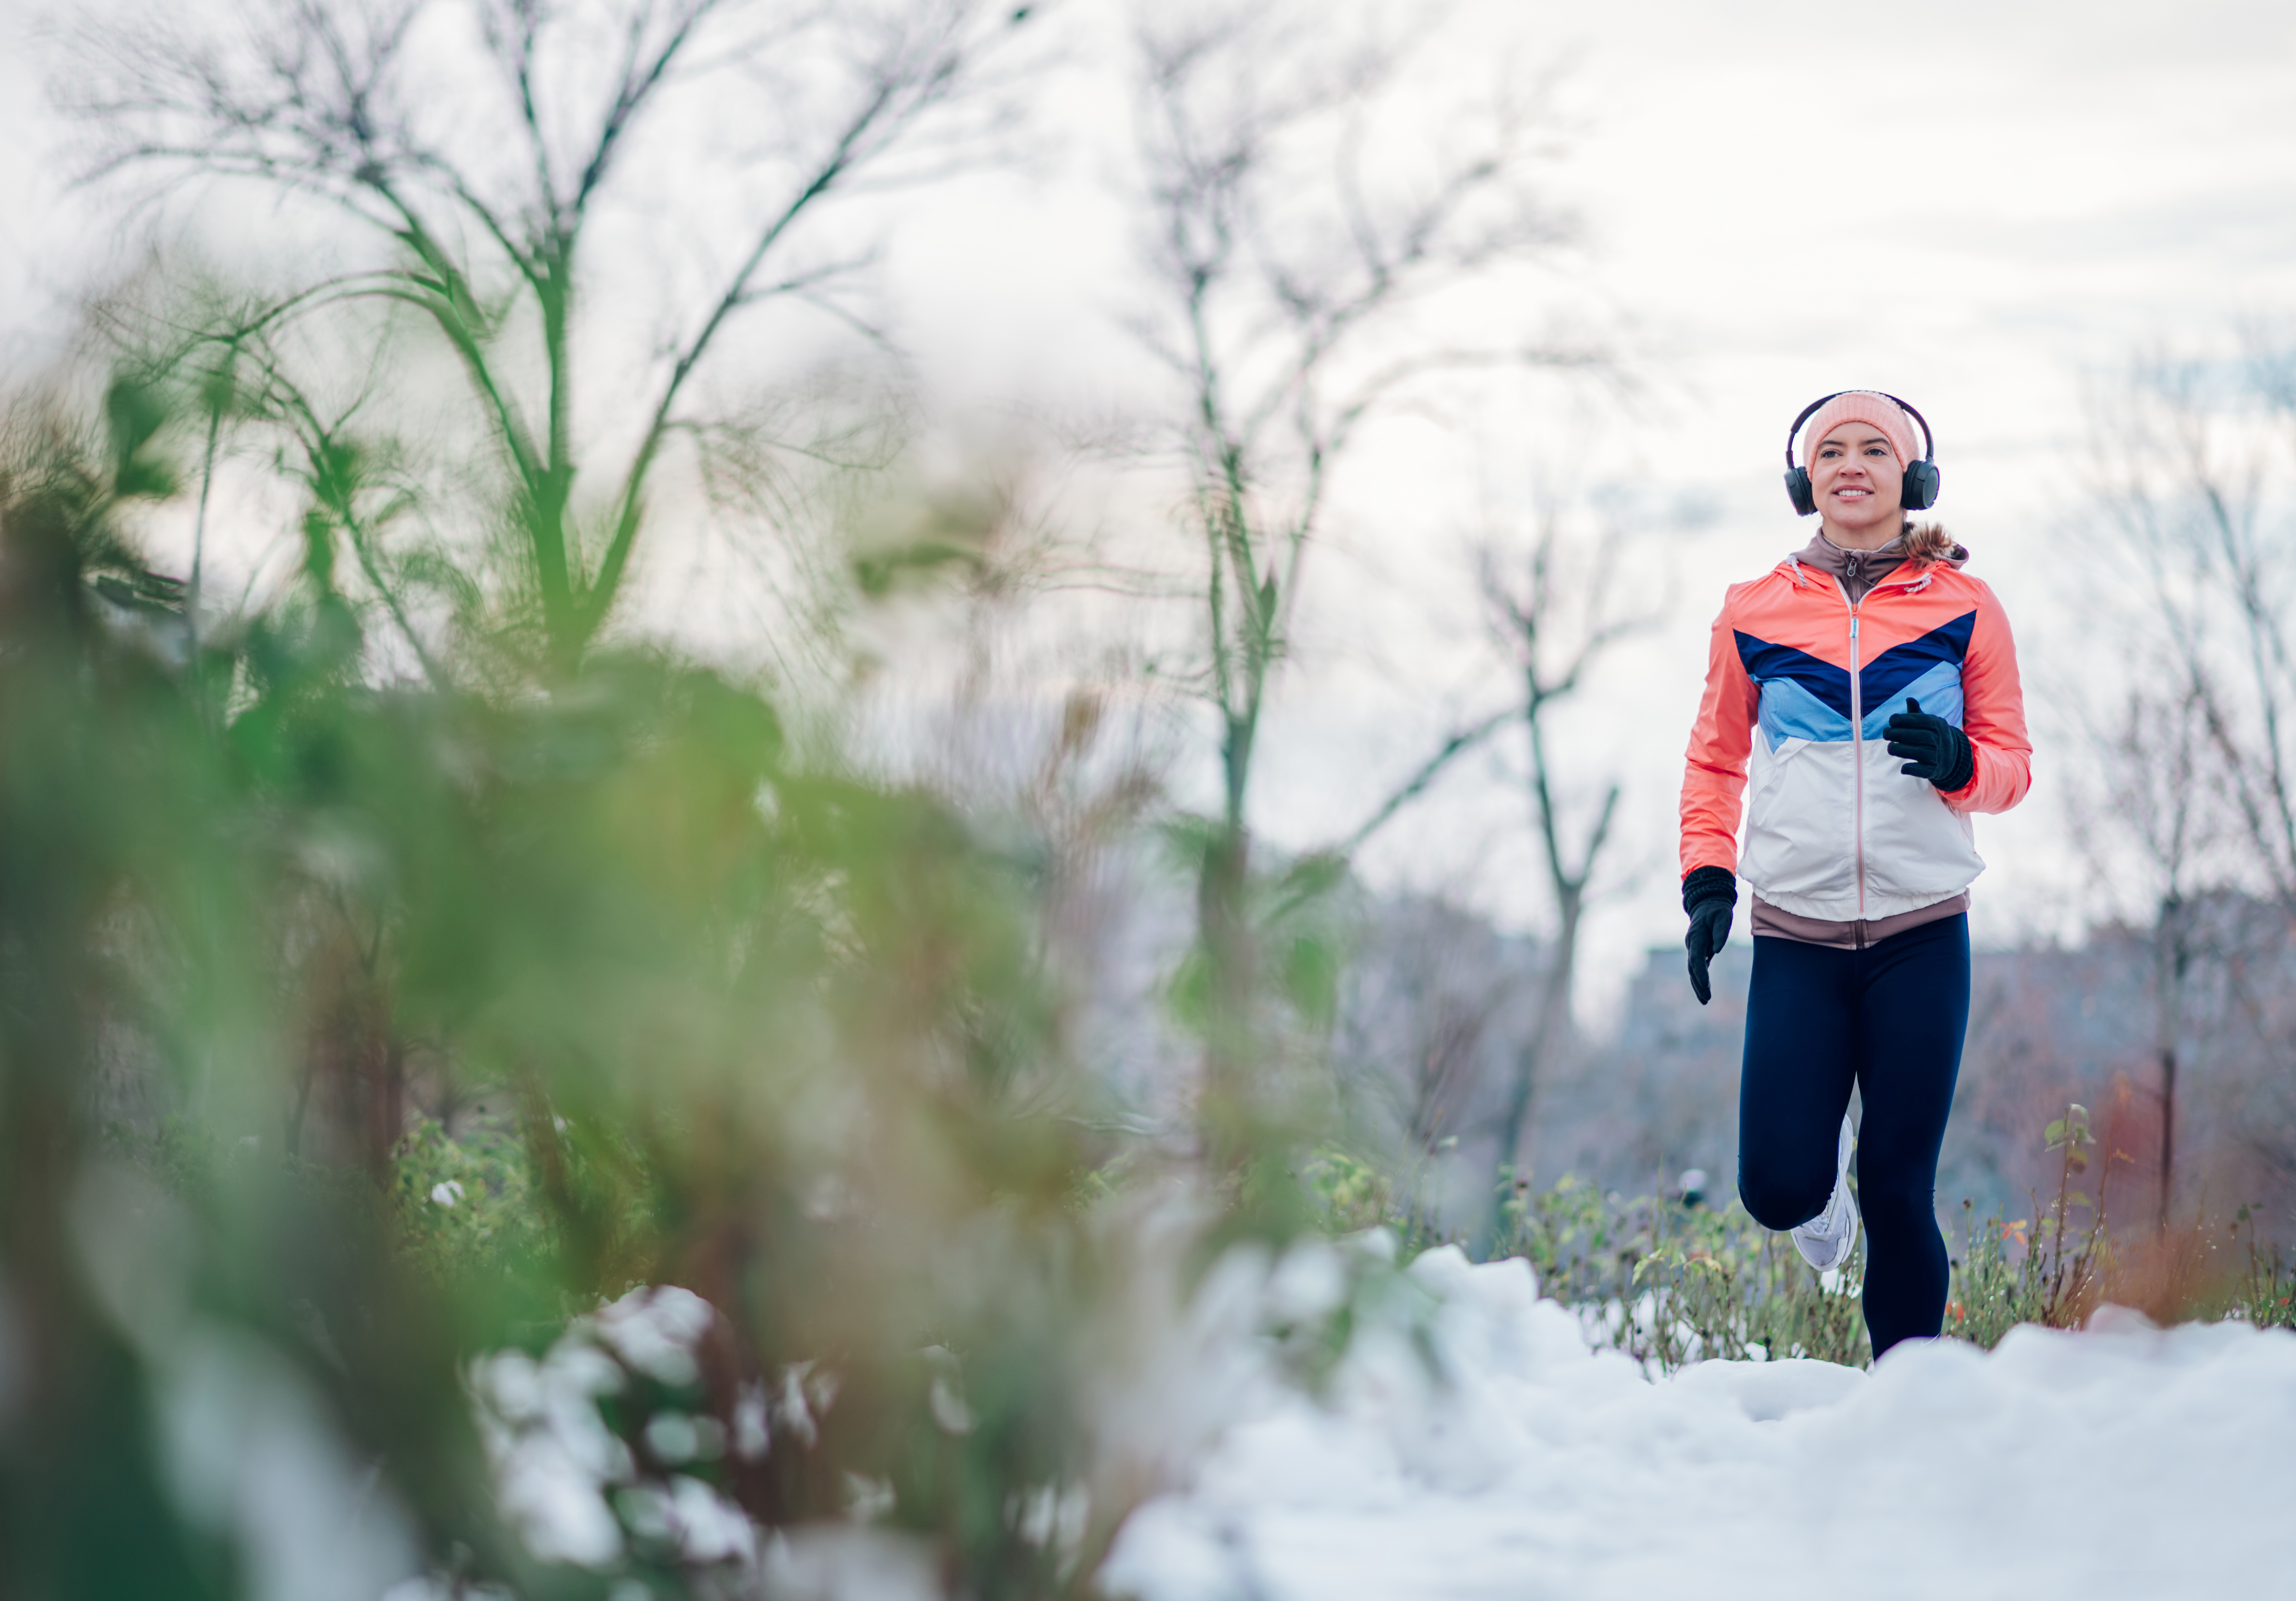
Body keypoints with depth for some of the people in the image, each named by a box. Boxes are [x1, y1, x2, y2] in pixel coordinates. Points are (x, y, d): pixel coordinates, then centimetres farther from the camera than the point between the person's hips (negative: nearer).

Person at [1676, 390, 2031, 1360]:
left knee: (1898, 1191, -2)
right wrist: (1706, 879, 4)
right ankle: (1821, 1178, 29)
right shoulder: (1755, 612, 7)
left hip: (1922, 934, -1)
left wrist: (1960, 763, -15)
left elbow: (2013, 764, 7)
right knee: (1777, 1189, -8)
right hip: (1796, 937, 1)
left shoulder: (1963, 608, 5)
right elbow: (1714, 762, 16)